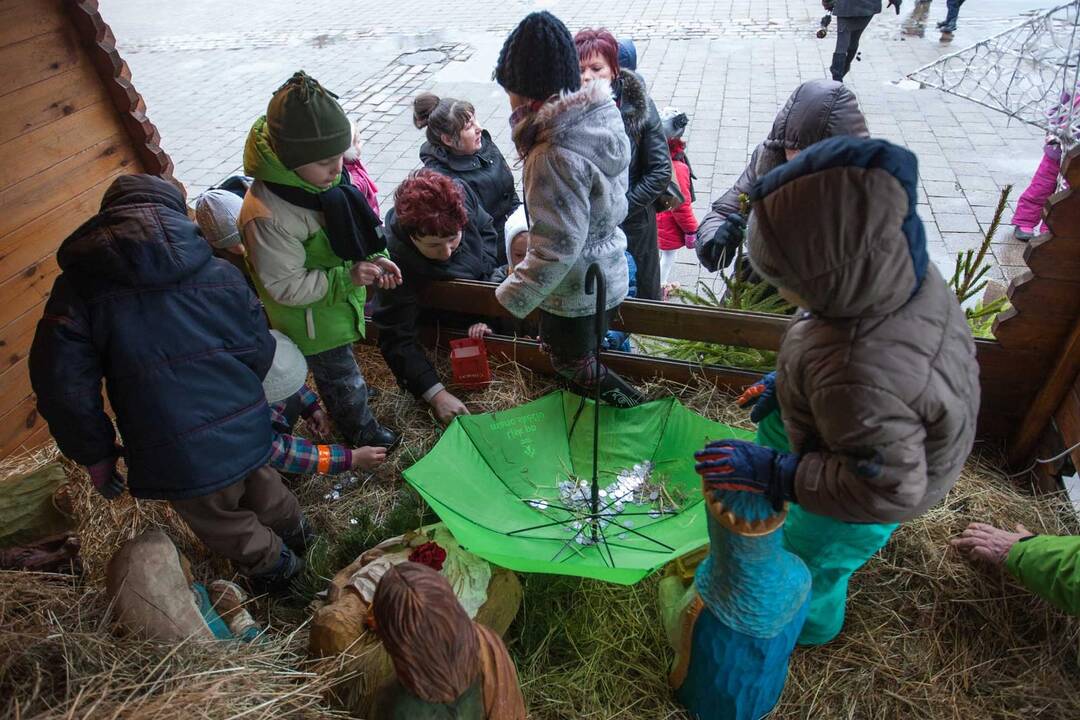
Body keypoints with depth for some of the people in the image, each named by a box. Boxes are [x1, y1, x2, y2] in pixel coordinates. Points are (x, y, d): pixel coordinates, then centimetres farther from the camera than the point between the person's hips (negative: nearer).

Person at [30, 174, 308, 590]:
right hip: (247, 430, 3)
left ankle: (273, 566, 46)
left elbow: (64, 387, -9)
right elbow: (260, 350, 1)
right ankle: (291, 532, 57)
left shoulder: (79, 286, -7)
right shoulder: (219, 272, -2)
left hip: (176, 458, -3)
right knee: (257, 482, 33)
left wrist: (94, 455, 5)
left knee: (220, 523, 24)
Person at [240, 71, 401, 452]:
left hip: (339, 301, 7)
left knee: (337, 368, 33)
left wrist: (376, 259, -13)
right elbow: (285, 286, -29)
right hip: (314, 323, -7)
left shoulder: (320, 177, -11)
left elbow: (354, 230, 3)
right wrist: (347, 278, -33)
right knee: (341, 376, 16)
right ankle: (362, 433, 41)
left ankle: (349, 392, 61)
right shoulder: (269, 216, -36)